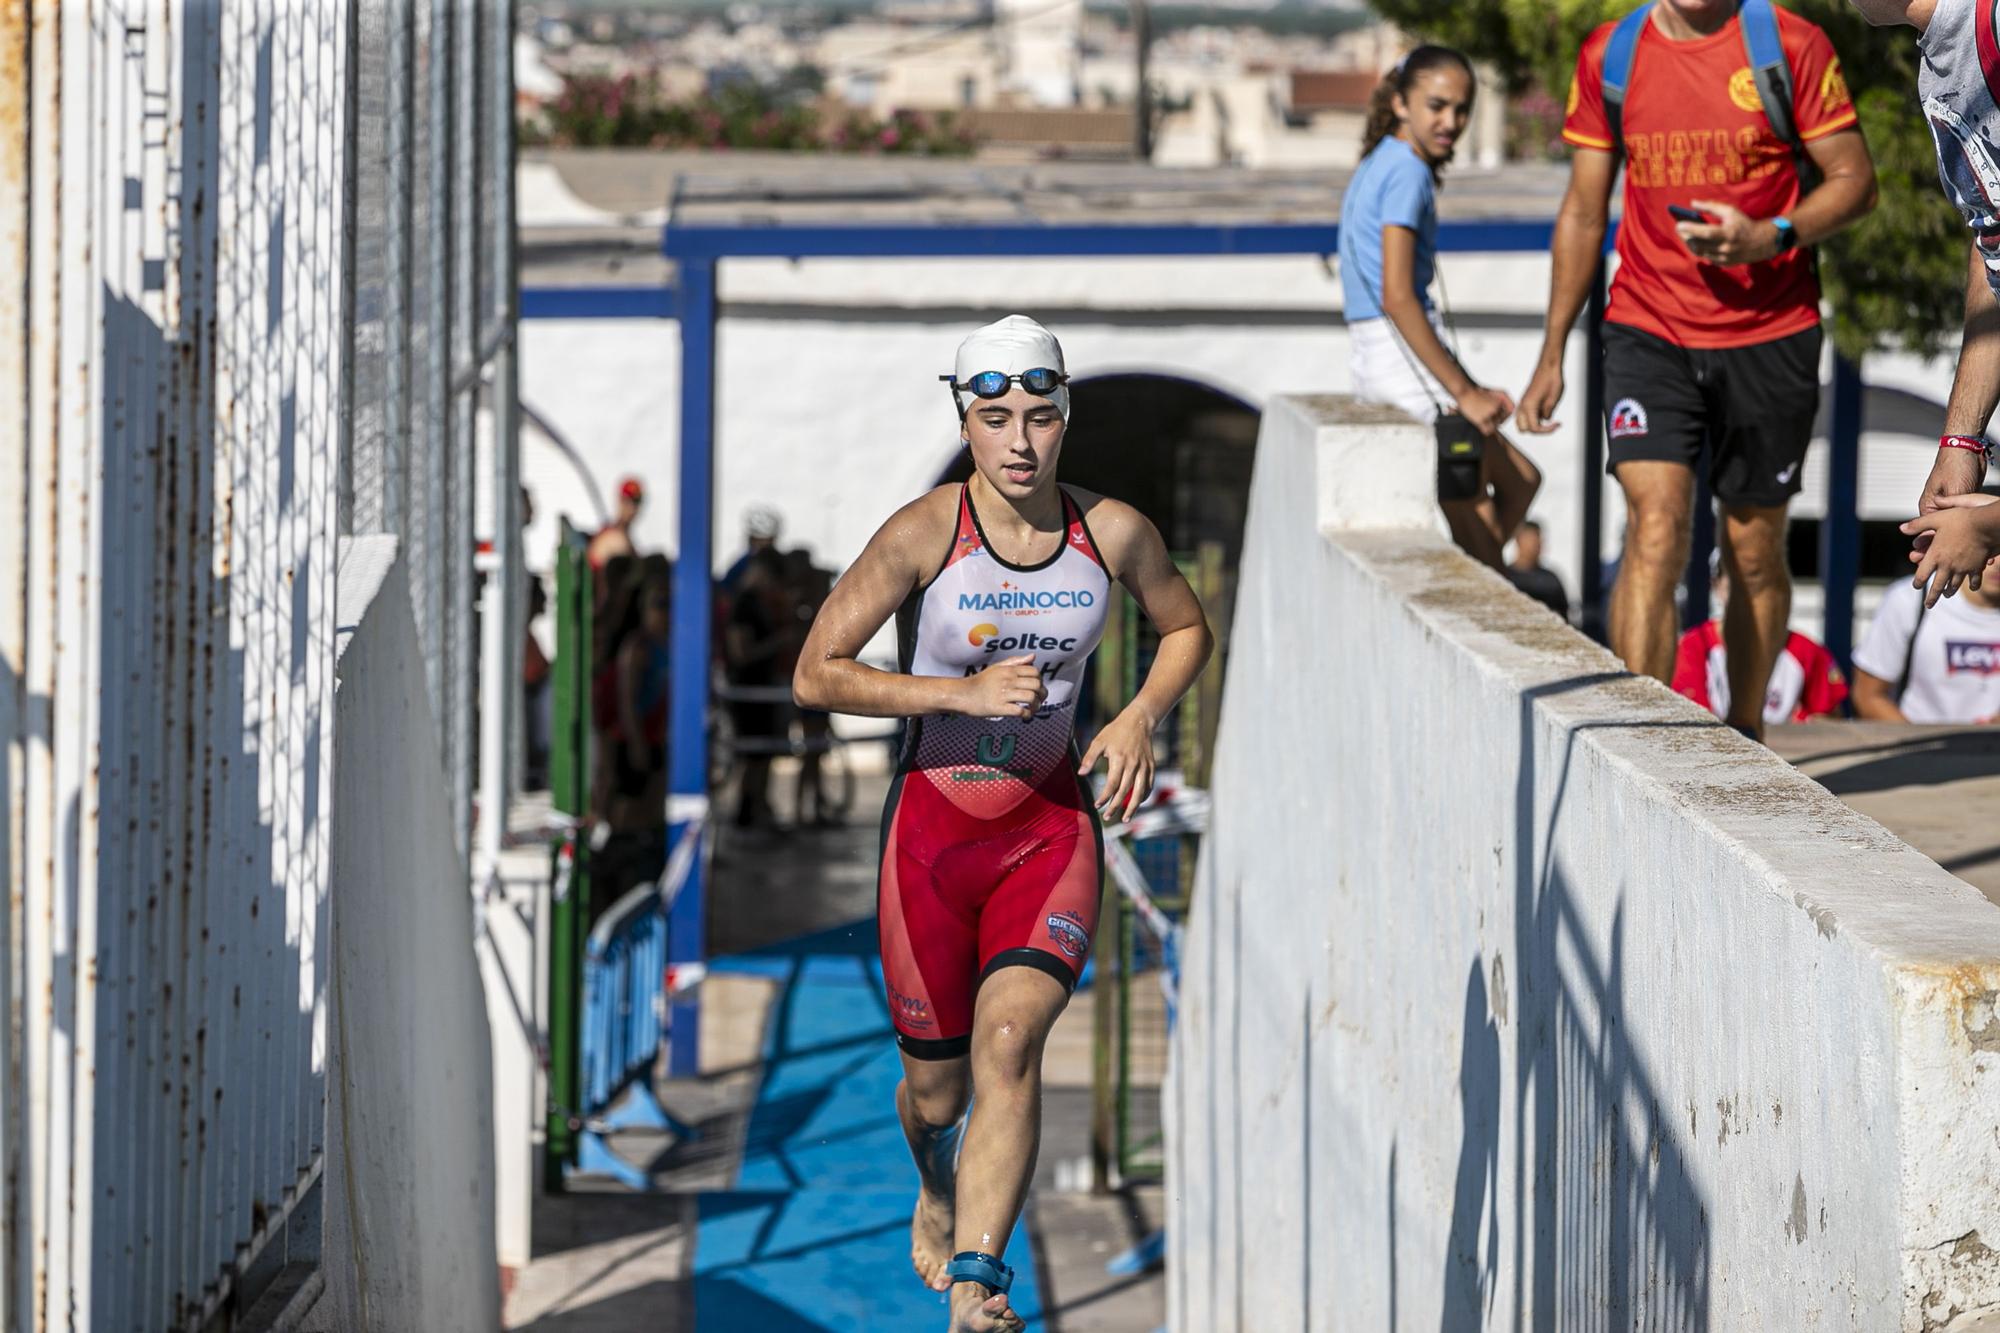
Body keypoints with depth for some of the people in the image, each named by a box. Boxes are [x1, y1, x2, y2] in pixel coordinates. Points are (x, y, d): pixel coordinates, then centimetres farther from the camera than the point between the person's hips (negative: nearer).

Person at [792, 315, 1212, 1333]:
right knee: (934, 1087, 11)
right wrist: (965, 693, -21)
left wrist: (1140, 717, -4)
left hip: (1054, 824, 1)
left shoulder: (1112, 532, -4)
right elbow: (815, 676, -12)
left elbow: (1187, 629, 15)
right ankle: (938, 1190, 48)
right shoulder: (922, 535, -13)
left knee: (1010, 1039, -24)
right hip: (933, 831, -1)